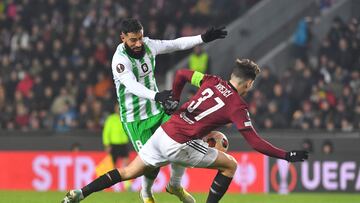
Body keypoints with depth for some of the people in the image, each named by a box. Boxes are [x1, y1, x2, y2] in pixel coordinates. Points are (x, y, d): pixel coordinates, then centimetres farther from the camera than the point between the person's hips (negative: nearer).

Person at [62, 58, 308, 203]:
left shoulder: (212, 81, 10)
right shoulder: (237, 106, -7)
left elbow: (181, 74, 19)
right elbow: (256, 143, -10)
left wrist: (175, 100, 32)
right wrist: (288, 156, -5)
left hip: (163, 131, 6)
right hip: (179, 145, -6)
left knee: (128, 172, 17)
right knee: (230, 165, 9)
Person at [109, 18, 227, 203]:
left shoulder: (147, 45, -4)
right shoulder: (120, 60, -24)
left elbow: (177, 44, 4)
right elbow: (133, 86, -39)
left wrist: (203, 38, -6)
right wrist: (156, 96, -55)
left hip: (157, 111, 6)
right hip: (134, 119, -6)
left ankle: (175, 185, 23)